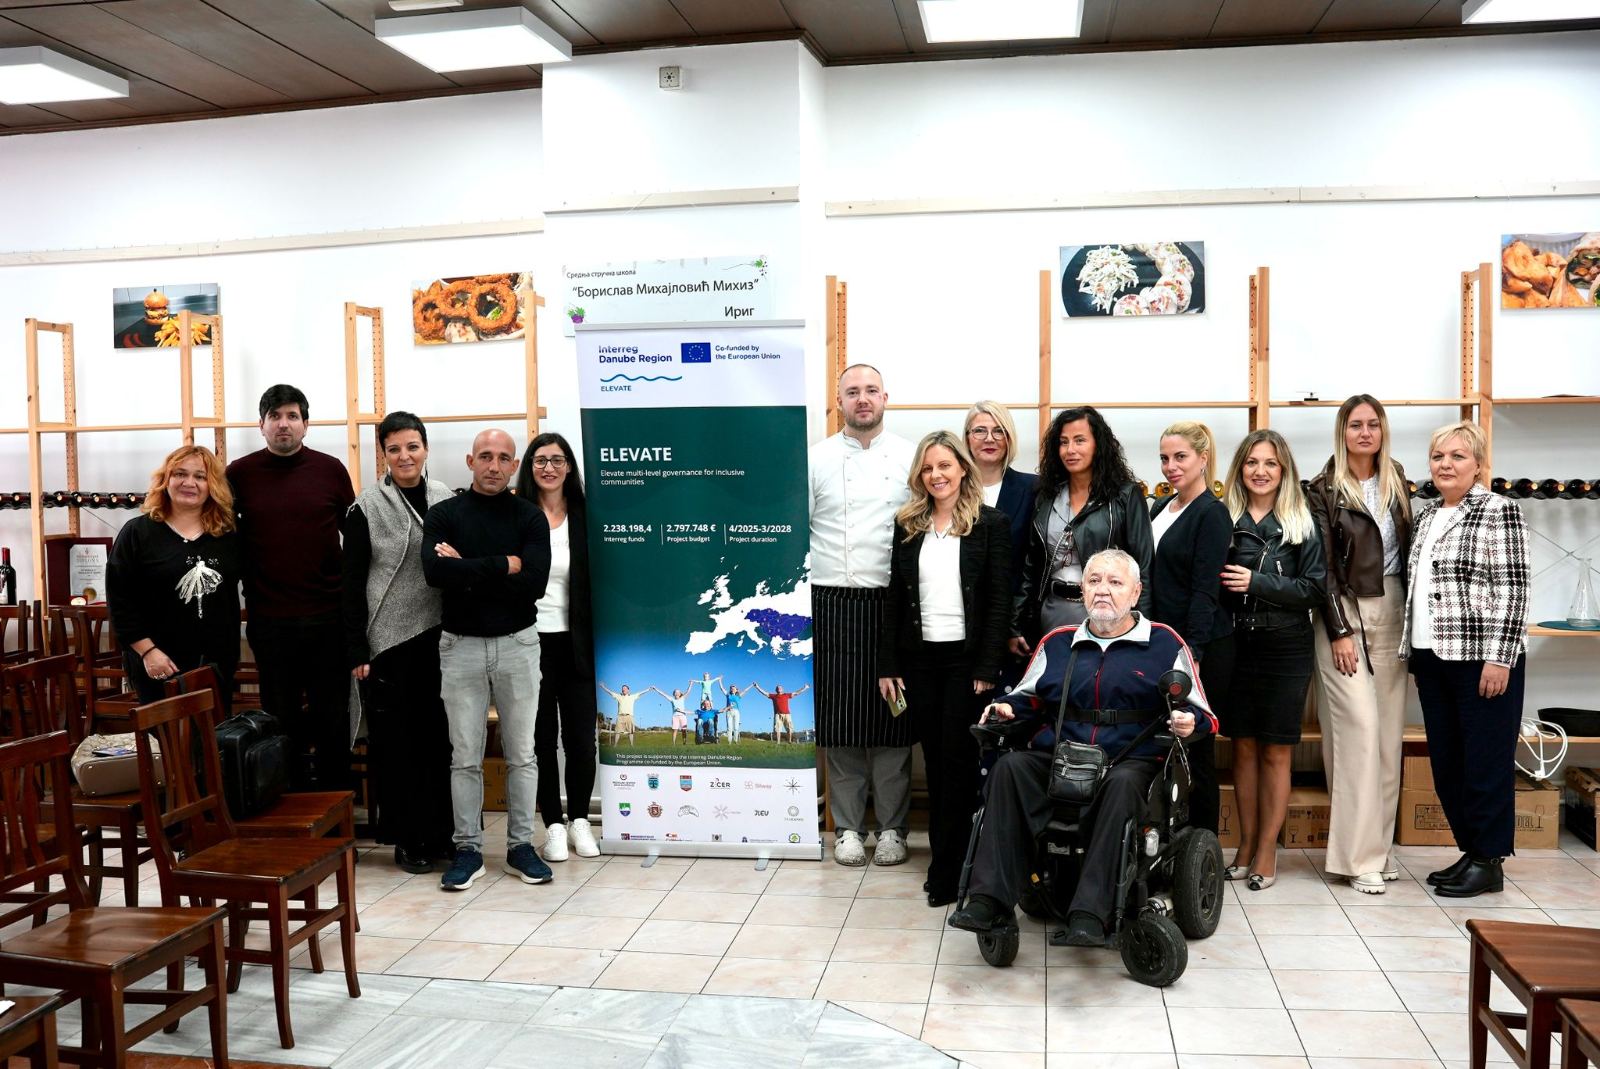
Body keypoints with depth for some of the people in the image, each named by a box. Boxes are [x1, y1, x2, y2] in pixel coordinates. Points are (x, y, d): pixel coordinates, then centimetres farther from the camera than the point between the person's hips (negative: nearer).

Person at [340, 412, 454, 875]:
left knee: (440, 734, 7)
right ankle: (407, 838, 15)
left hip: (440, 637, 3)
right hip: (390, 642, -3)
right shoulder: (366, 508, -2)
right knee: (398, 738, 3)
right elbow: (352, 584, -3)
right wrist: (356, 651, -8)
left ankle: (441, 831, 19)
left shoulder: (445, 499, 8)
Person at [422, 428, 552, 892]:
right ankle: (468, 849, 17)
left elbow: (533, 583, -14)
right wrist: (502, 566, -18)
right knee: (465, 756, 6)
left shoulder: (530, 516, 0)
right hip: (461, 645, 0)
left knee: (521, 753, 7)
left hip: (517, 644, 0)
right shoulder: (443, 515, 1)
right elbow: (435, 572, -18)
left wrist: (467, 570, -14)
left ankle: (521, 846, 19)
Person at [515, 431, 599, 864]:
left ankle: (579, 820, 21)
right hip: (530, 641, -1)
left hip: (575, 643, 1)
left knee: (580, 737, 5)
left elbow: (598, 583, 5)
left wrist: (597, 643, -1)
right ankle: (553, 825, 17)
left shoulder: (584, 517, 4)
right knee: (542, 738, 6)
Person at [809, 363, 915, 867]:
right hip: (833, 603, 0)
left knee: (891, 719, 4)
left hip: (893, 603, 0)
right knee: (841, 719, 4)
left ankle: (893, 828, 17)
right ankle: (848, 828, 17)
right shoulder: (816, 458, 7)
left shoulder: (910, 457, 6)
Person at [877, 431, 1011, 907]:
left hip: (966, 658, -3)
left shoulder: (990, 524, -2)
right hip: (919, 658, 4)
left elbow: (999, 600, -5)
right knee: (934, 761, 9)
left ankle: (946, 872, 6)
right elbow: (895, 599, 8)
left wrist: (988, 668, -11)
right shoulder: (908, 525, 8)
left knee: (958, 760, -2)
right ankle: (944, 855, 20)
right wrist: (888, 666, 4)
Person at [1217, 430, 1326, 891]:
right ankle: (1246, 844, 19)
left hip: (1285, 648, -1)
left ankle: (1267, 850, 14)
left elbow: (1314, 588, -6)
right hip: (1234, 644, 1)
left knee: (1276, 751, 5)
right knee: (1243, 747, 8)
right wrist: (1221, 583, -12)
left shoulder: (1301, 524, 0)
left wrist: (1257, 583, -15)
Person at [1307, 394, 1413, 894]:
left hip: (1394, 612, 5)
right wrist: (1339, 631, -11)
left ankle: (1381, 844, 15)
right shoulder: (1324, 491, -3)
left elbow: (1409, 548, 15)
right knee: (1360, 729, -9)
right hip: (1347, 613, -5)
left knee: (1390, 732, 6)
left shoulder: (1397, 481, 12)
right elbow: (1323, 567, -6)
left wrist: (1413, 619, 8)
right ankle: (1359, 854, -4)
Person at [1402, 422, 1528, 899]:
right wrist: (1414, 654, 15)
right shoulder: (1425, 515, 14)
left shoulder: (1499, 511, -6)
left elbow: (1512, 591, -11)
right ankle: (1468, 850, 24)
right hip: (1432, 657, 7)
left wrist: (1500, 658, -16)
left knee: (1486, 760, 1)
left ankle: (1488, 862, 12)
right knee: (1446, 760, 11)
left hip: (1482, 657, -7)